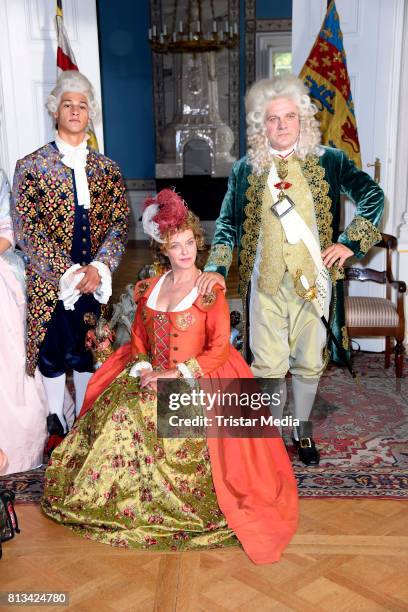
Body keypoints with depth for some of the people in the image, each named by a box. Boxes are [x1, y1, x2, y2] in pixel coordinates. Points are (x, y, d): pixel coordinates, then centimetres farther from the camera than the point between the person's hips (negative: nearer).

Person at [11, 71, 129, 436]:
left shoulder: (107, 169, 8)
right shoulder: (31, 166, -1)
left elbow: (120, 223, 2)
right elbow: (26, 229, -8)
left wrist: (98, 268, -13)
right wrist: (68, 272, -15)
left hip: (95, 279, 3)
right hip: (49, 282, -2)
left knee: (88, 354, 11)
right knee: (53, 356, 7)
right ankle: (57, 426, 24)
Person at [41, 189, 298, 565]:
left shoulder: (211, 291, -4)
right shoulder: (151, 287, 12)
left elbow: (219, 349, -10)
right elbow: (139, 338, 15)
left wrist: (176, 374, -16)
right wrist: (143, 369, -5)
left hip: (197, 379, -5)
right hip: (152, 376, 5)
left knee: (178, 431, -27)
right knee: (118, 418, -15)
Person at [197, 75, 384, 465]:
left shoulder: (328, 161, 2)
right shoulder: (245, 169, 5)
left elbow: (372, 195, -2)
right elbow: (228, 222, 5)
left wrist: (350, 242, -12)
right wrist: (216, 267, -7)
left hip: (314, 279, 0)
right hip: (266, 281, 0)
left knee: (308, 361, 10)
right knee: (268, 364, 4)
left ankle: (302, 431, 30)